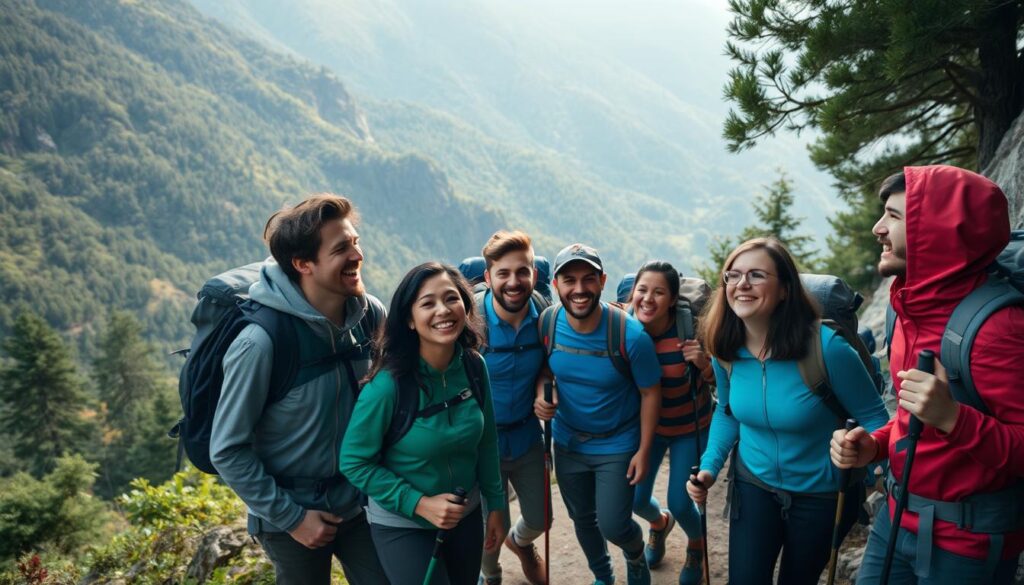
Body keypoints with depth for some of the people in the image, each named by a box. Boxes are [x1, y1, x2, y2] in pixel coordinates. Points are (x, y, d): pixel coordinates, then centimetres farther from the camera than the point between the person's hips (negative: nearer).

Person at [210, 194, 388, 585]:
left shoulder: (370, 314, -13)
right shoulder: (261, 342, -25)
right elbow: (227, 451, -16)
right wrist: (290, 517, -13)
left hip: (361, 504, 4)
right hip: (293, 518, -3)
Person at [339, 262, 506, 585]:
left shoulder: (473, 366, -11)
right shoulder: (389, 383, -25)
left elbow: (486, 441, 1)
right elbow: (354, 462, -17)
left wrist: (495, 504, 6)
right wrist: (419, 504, -21)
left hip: (466, 516, 5)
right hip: (402, 526, -5)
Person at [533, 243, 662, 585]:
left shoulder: (631, 335, -26)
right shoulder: (548, 323, -17)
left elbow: (650, 393, -12)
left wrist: (644, 451, -10)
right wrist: (540, 396, -21)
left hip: (618, 445, -3)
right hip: (568, 441, 4)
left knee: (613, 525, -2)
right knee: (582, 519, 20)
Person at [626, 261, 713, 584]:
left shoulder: (690, 331, -27)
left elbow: (721, 381, -17)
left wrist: (703, 363, -36)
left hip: (690, 427, -2)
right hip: (646, 424, 3)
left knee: (680, 503, 0)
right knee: (636, 499, 8)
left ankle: (696, 545, 39)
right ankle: (660, 523, 47)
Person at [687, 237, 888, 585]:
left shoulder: (826, 347, -27)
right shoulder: (726, 350, -11)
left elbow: (873, 417, -16)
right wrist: (709, 467, -5)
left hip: (822, 493, -3)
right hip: (753, 484, 3)